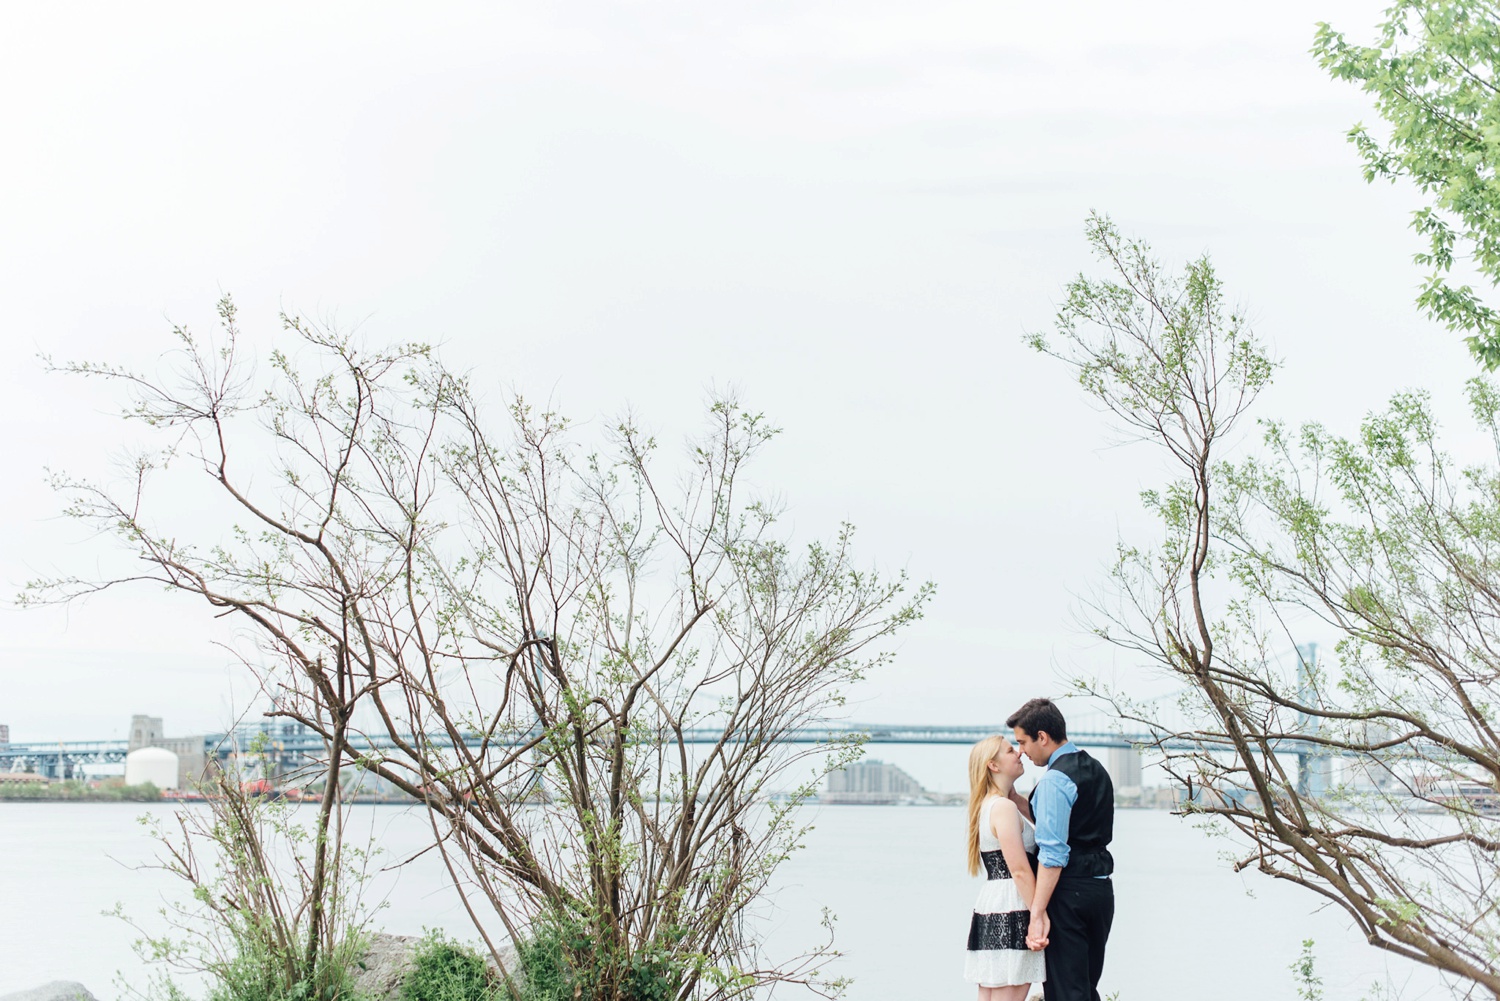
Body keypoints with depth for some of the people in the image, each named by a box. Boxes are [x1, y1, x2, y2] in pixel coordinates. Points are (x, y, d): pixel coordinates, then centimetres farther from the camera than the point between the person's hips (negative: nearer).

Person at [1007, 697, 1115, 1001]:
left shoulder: (1054, 779, -15)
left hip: (1068, 891, -9)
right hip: (1101, 888, 9)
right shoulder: (1096, 770, 14)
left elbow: (1053, 853, -21)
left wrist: (1038, 912, -22)